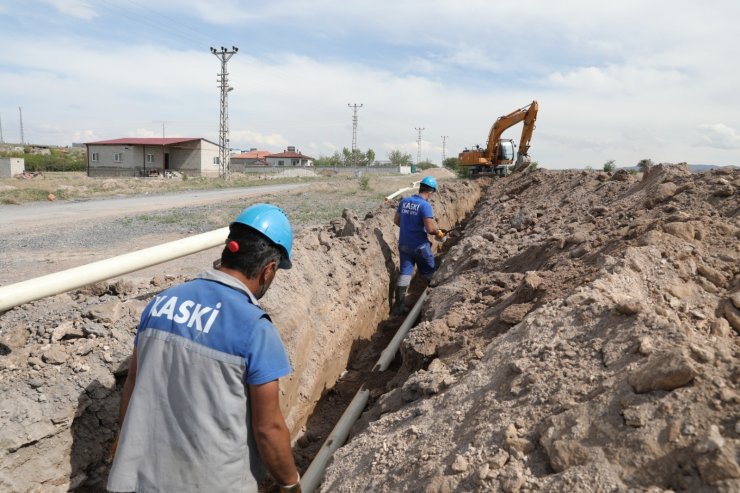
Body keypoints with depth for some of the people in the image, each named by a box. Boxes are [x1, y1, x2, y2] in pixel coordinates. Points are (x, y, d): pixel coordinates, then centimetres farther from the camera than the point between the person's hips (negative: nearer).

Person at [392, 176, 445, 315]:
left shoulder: (404, 201, 2)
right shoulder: (425, 205, -19)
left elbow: (396, 220, 12)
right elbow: (430, 228, -23)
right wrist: (438, 232, -4)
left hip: (404, 244, 5)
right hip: (420, 245, -5)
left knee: (404, 273, 8)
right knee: (429, 273, 15)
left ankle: (398, 305, 6)